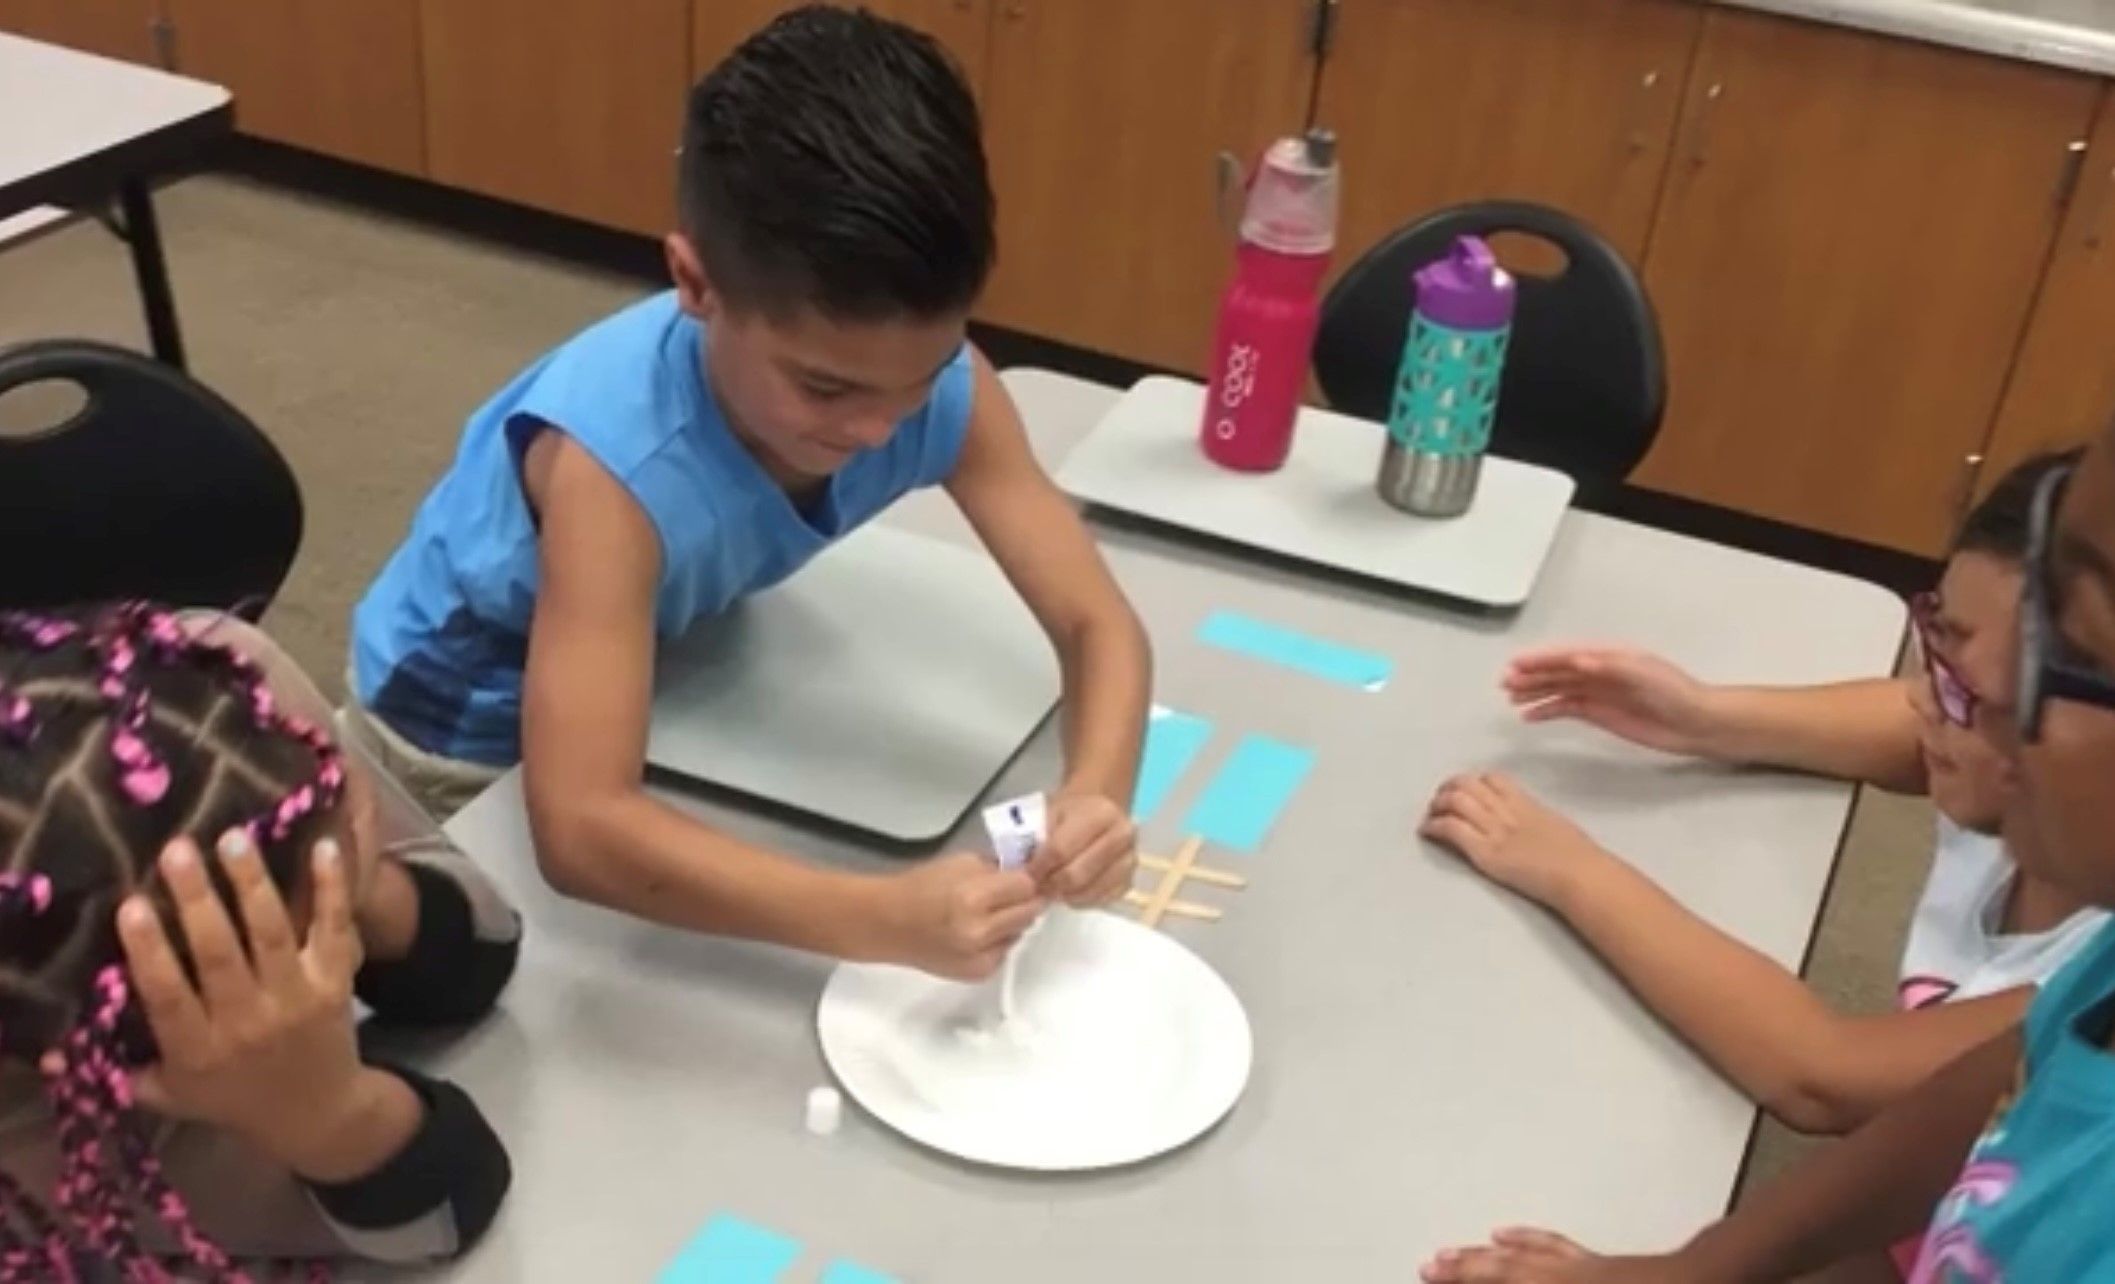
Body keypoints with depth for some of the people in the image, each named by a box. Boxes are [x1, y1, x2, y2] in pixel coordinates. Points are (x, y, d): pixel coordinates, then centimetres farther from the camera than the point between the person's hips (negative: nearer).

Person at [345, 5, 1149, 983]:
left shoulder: (944, 384, -28)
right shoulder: (611, 454, -42)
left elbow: (1099, 624, -23)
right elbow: (582, 830, -46)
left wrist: (1095, 795, -44)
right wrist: (887, 921, -58)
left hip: (668, 666, 4)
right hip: (467, 723, -4)